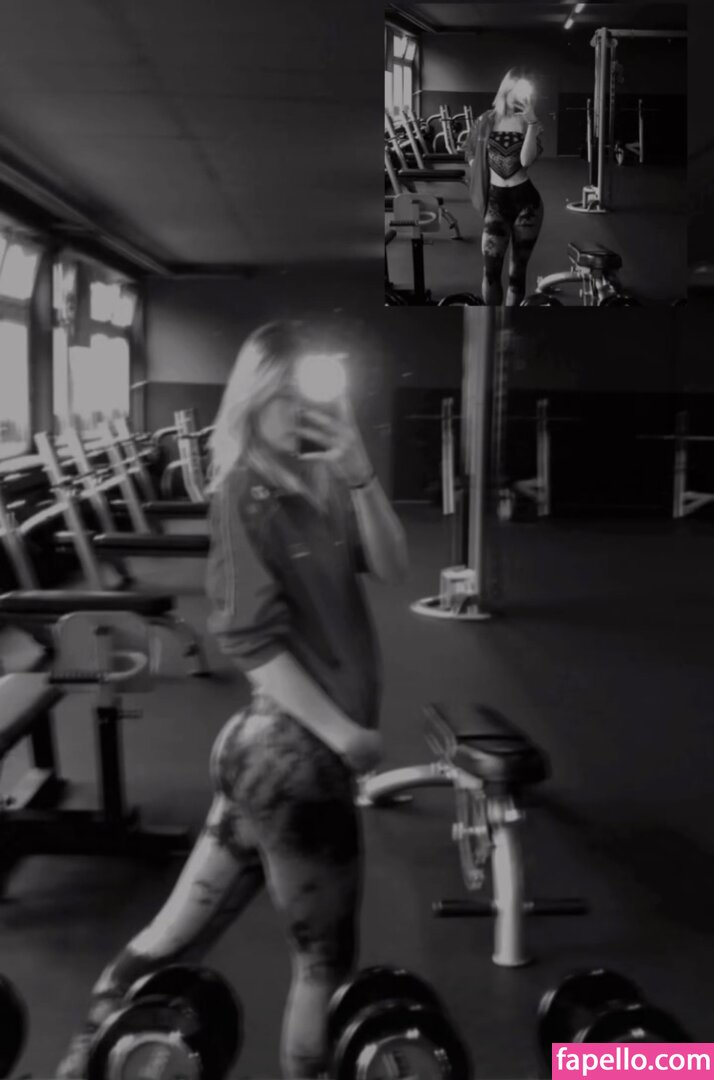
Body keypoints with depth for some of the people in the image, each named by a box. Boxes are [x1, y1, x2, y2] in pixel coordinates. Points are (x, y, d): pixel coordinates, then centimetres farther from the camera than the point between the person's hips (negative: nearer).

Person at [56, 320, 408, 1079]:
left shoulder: (317, 484, 8)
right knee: (325, 957, 9)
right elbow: (251, 639, -19)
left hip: (286, 744, 7)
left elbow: (390, 567, -1)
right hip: (294, 749, -7)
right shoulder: (246, 494, -14)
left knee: (180, 932, 16)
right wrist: (340, 732, -19)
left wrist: (358, 474, -14)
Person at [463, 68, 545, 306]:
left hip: (526, 199, 0)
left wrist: (531, 123, -21)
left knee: (518, 271, 5)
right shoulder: (486, 121, 2)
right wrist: (479, 172, 7)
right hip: (496, 200, 0)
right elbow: (469, 150, 19)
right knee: (491, 270, -9)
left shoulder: (531, 122, 0)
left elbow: (527, 159, -16)